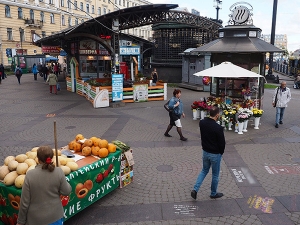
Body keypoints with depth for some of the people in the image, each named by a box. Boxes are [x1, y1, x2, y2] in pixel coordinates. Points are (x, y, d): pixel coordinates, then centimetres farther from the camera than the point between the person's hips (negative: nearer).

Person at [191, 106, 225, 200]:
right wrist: (221, 153, 1)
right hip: (215, 154, -5)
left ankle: (195, 189, 13)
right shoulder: (218, 128, -26)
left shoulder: (202, 123, -9)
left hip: (205, 151, 5)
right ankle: (213, 193, 32)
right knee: (215, 175, 15)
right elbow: (222, 143, -15)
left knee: (204, 170, 23)